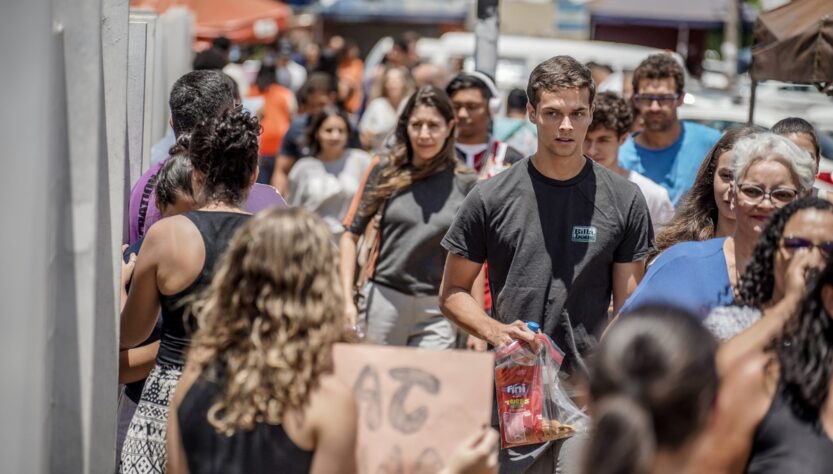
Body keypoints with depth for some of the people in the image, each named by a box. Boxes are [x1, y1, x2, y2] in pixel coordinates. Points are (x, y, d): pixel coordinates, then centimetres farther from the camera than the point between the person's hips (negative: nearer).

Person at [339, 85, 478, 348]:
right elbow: (350, 235, 5)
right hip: (384, 300, 1)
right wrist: (347, 300, -4)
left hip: (437, 311, -1)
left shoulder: (465, 184, 2)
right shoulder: (385, 171, 3)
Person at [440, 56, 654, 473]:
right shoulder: (491, 198, 3)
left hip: (590, 395, 0)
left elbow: (629, 308, 6)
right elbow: (452, 293, 8)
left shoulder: (624, 201, 4)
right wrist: (494, 331, -11)